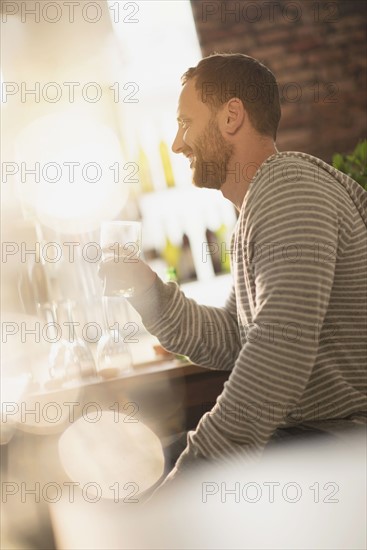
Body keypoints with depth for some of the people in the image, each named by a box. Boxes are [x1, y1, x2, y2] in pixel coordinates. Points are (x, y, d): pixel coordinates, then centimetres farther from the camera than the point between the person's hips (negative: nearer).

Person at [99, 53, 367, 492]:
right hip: (292, 431, 10)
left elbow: (281, 349, -28)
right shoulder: (254, 212, 16)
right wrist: (144, 285, 4)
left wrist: (198, 460, -24)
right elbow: (227, 344, 14)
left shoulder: (291, 188, -17)